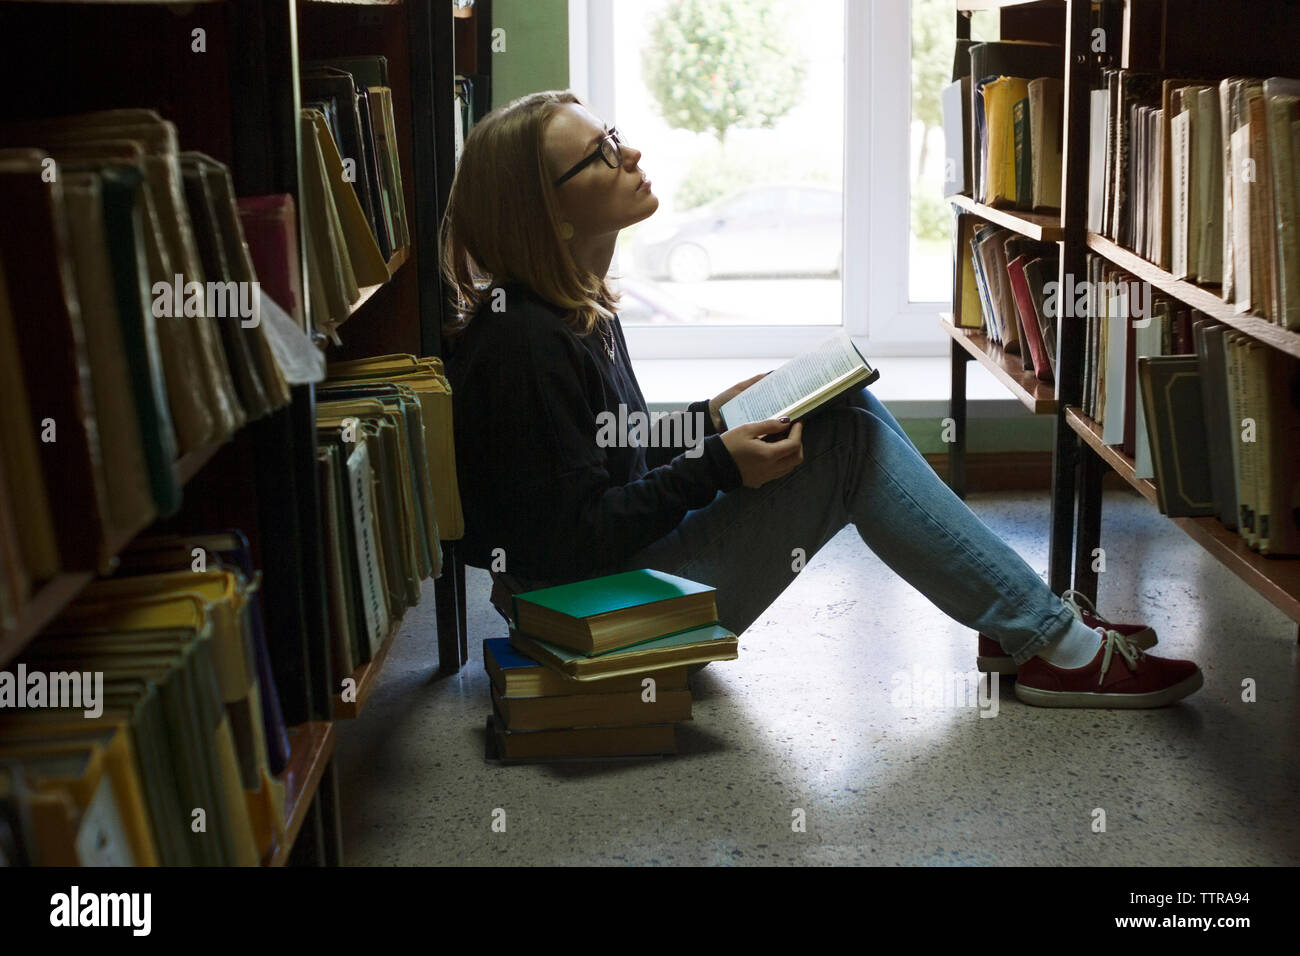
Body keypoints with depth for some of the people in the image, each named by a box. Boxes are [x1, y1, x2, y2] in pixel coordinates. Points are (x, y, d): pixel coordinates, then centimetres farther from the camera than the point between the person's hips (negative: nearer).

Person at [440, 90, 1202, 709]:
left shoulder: (579, 306, 8)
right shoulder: (524, 344, -23)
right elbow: (571, 541, -24)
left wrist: (711, 419, 6)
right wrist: (717, 467, -21)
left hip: (637, 553, 10)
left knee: (845, 412, 3)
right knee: (849, 436, -14)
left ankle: (1020, 620, 5)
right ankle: (1059, 649, -7)